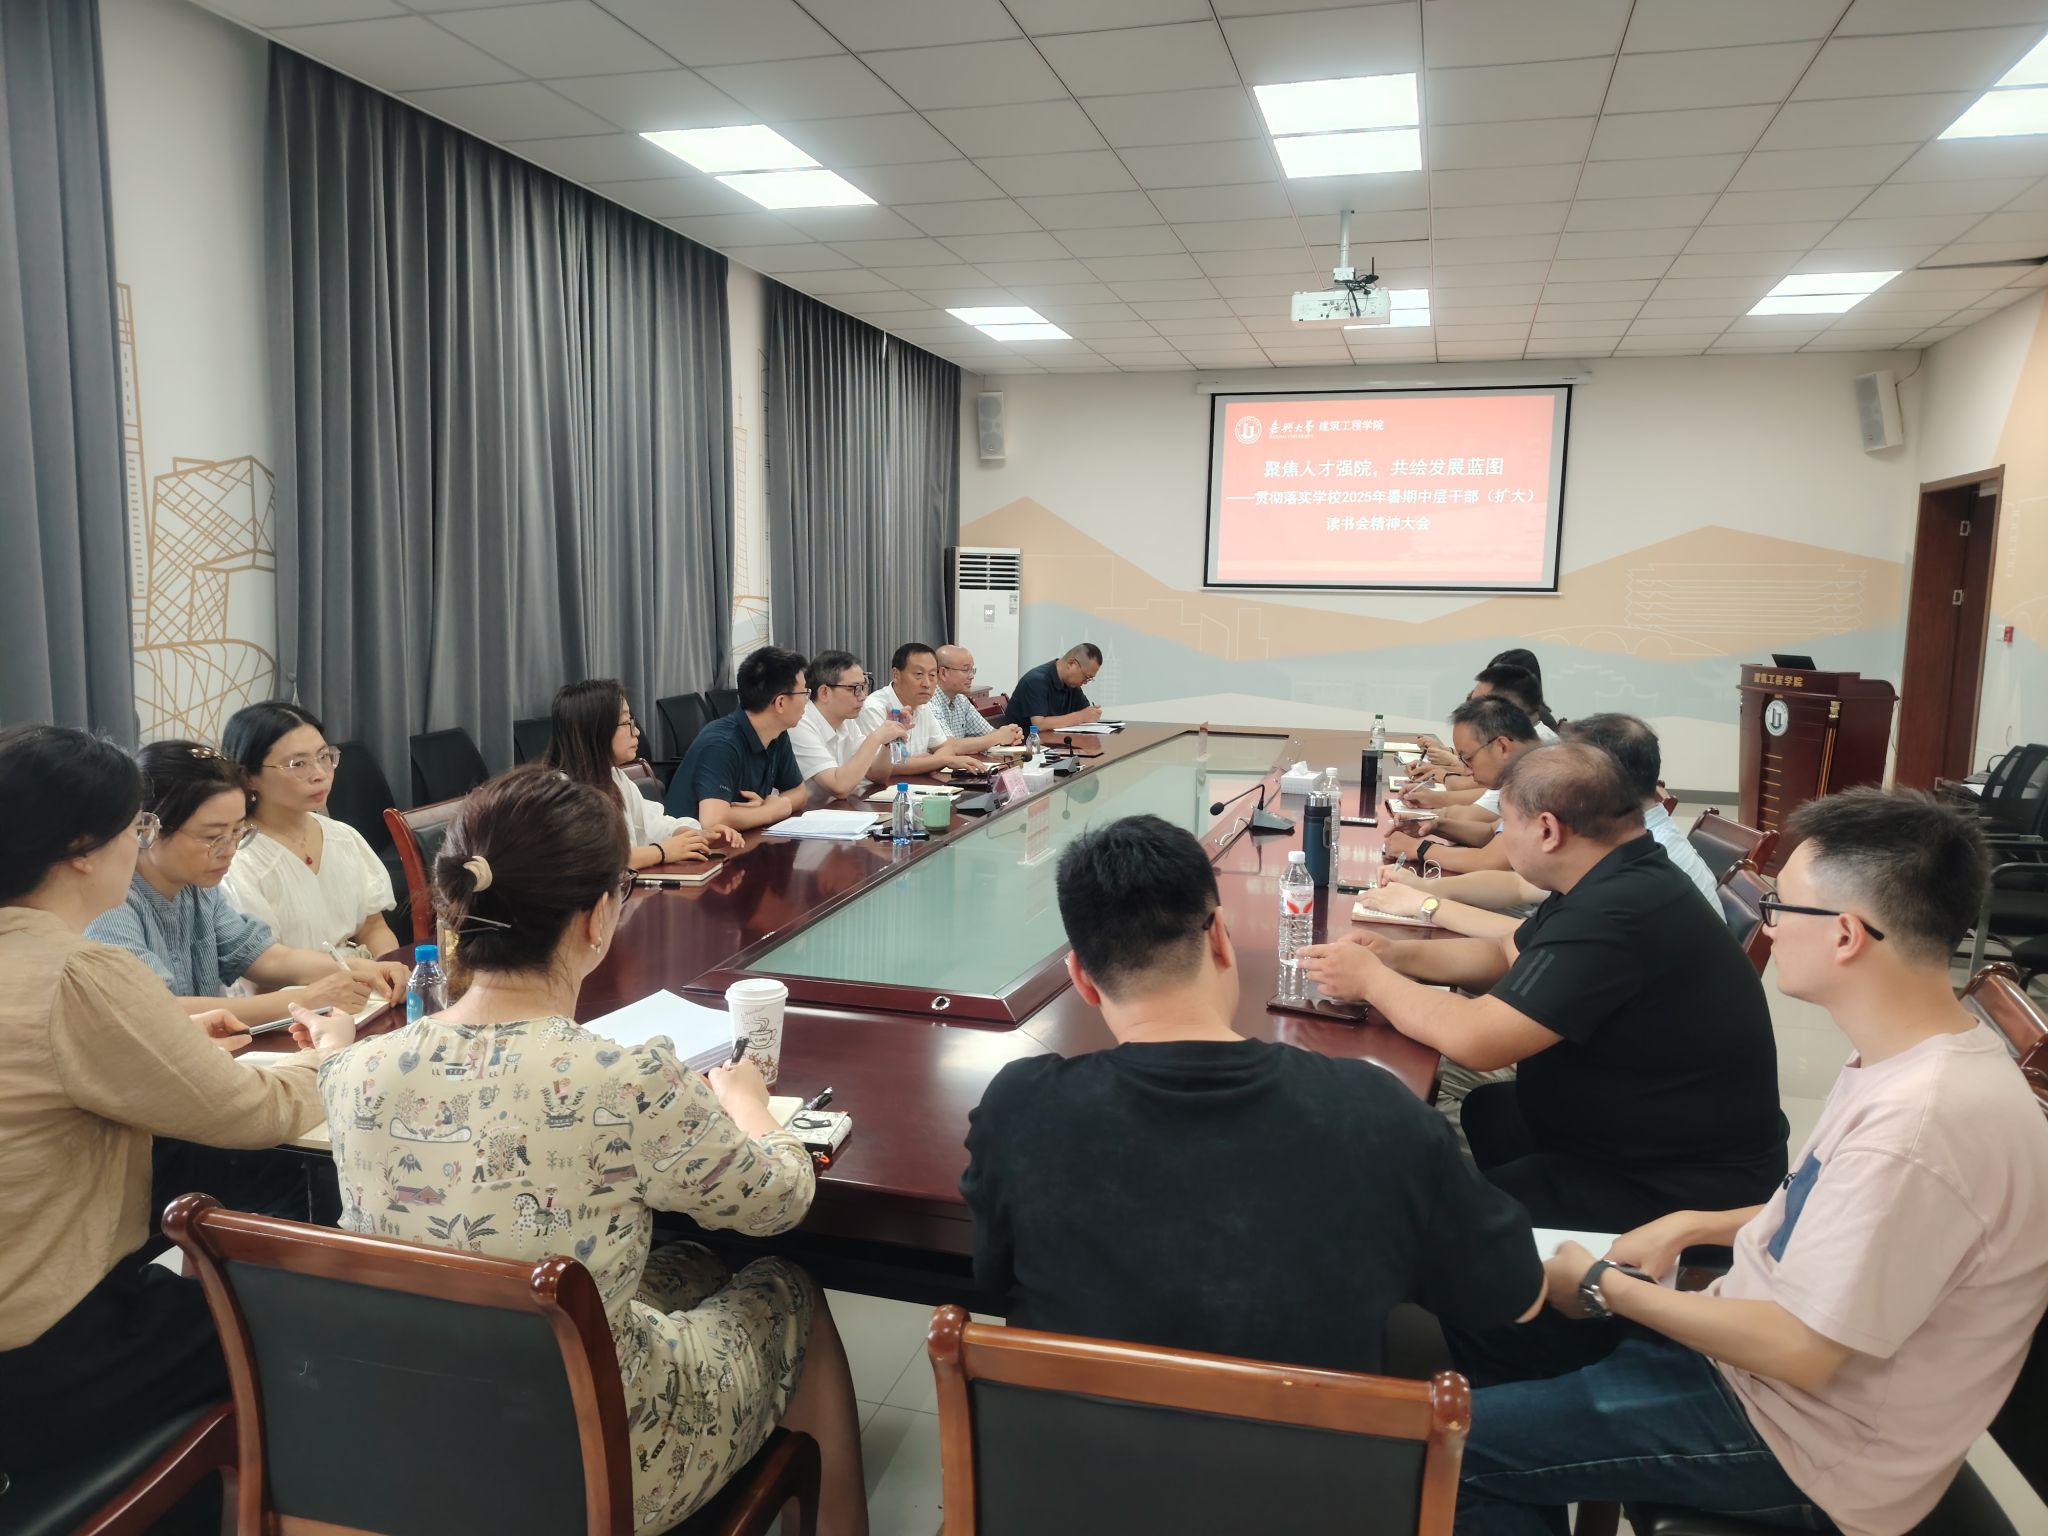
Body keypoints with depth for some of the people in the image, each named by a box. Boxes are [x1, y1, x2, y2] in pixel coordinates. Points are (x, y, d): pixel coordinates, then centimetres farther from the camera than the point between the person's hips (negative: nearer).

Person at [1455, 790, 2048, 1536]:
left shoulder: (1921, 1124, -32)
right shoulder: (1926, 1053, 0)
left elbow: (1799, 1351, -26)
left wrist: (1607, 1288, -15)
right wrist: (1692, 1225, 5)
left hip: (1799, 1434, -9)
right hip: (1767, 1349, 9)